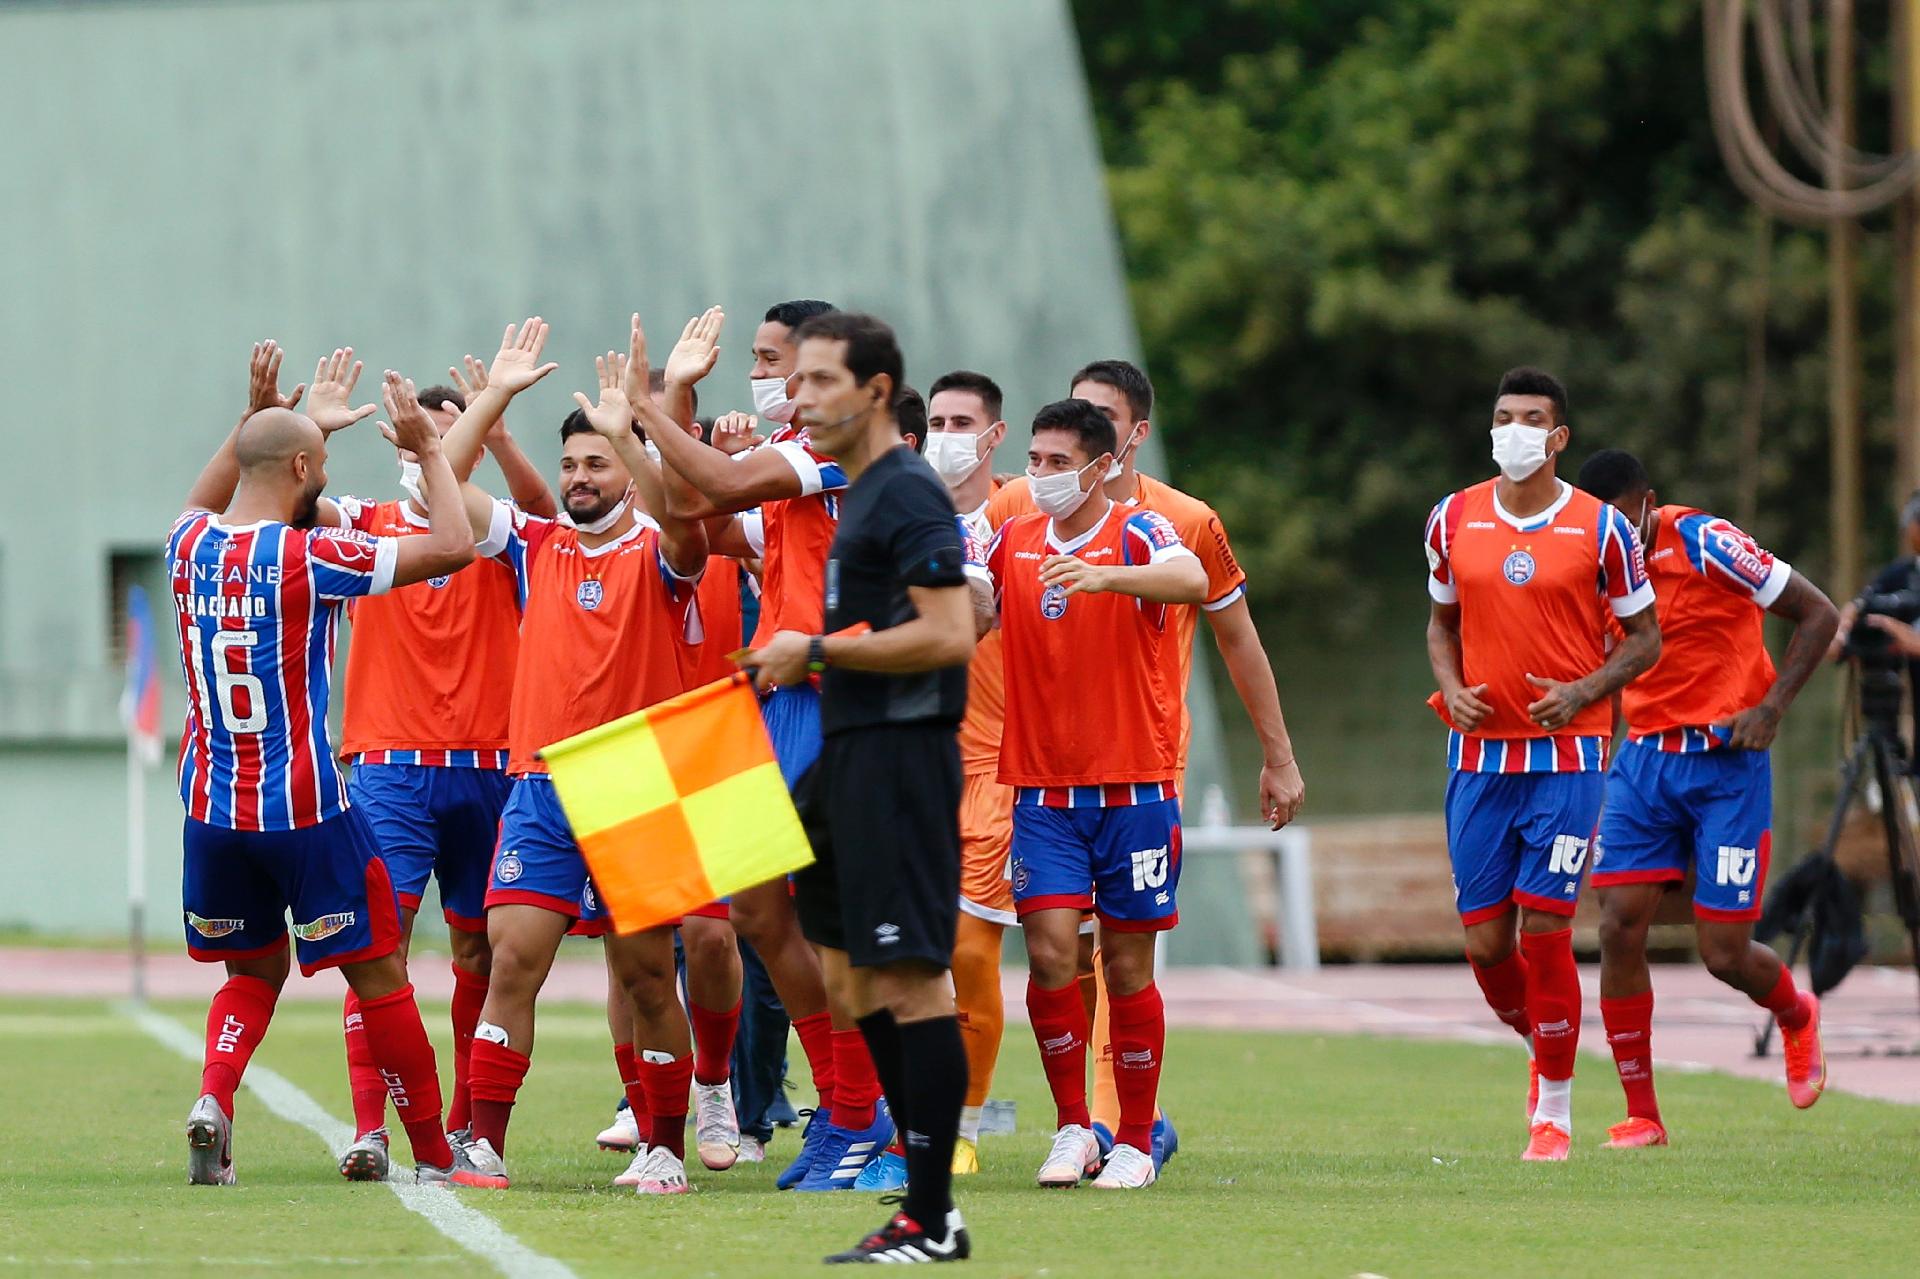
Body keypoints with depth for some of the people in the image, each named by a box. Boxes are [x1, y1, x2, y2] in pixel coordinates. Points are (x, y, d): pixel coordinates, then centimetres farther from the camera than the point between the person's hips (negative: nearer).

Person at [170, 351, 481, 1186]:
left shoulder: (189, 548, 2)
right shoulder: (308, 558, -14)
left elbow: (203, 506, 30)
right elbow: (454, 547, -11)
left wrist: (261, 415, 33)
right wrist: (425, 449, 1)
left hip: (211, 806, 5)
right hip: (305, 810, -5)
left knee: (254, 970, 20)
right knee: (378, 975, 5)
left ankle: (213, 1098, -7)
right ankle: (435, 1156, 10)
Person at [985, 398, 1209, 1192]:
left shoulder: (1137, 535, -6)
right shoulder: (1012, 543, 8)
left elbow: (1192, 581, -26)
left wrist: (1105, 578, -44)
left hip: (1132, 783, -3)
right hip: (1042, 789, 3)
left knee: (1127, 967, 2)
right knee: (1050, 952, -10)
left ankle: (1135, 1142, 12)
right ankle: (1072, 1129, 4)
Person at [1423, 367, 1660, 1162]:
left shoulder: (1600, 527, -3)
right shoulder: (1454, 520, 6)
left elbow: (1644, 637, 4)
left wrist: (1584, 692, -14)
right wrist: (1451, 688, -1)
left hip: (1567, 756, -3)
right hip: (1479, 754, 3)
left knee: (1545, 932, -9)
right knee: (1484, 942, 0)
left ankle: (1554, 1111, 4)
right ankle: (1541, 1046, 30)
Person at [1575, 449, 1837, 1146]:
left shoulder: (1705, 544, -13)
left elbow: (1818, 614, -7)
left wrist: (1770, 708, -13)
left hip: (1725, 760, -5)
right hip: (1642, 760, 5)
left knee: (1725, 954, -5)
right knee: (1619, 926, -10)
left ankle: (1797, 1015, 32)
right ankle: (1641, 1115, 0)